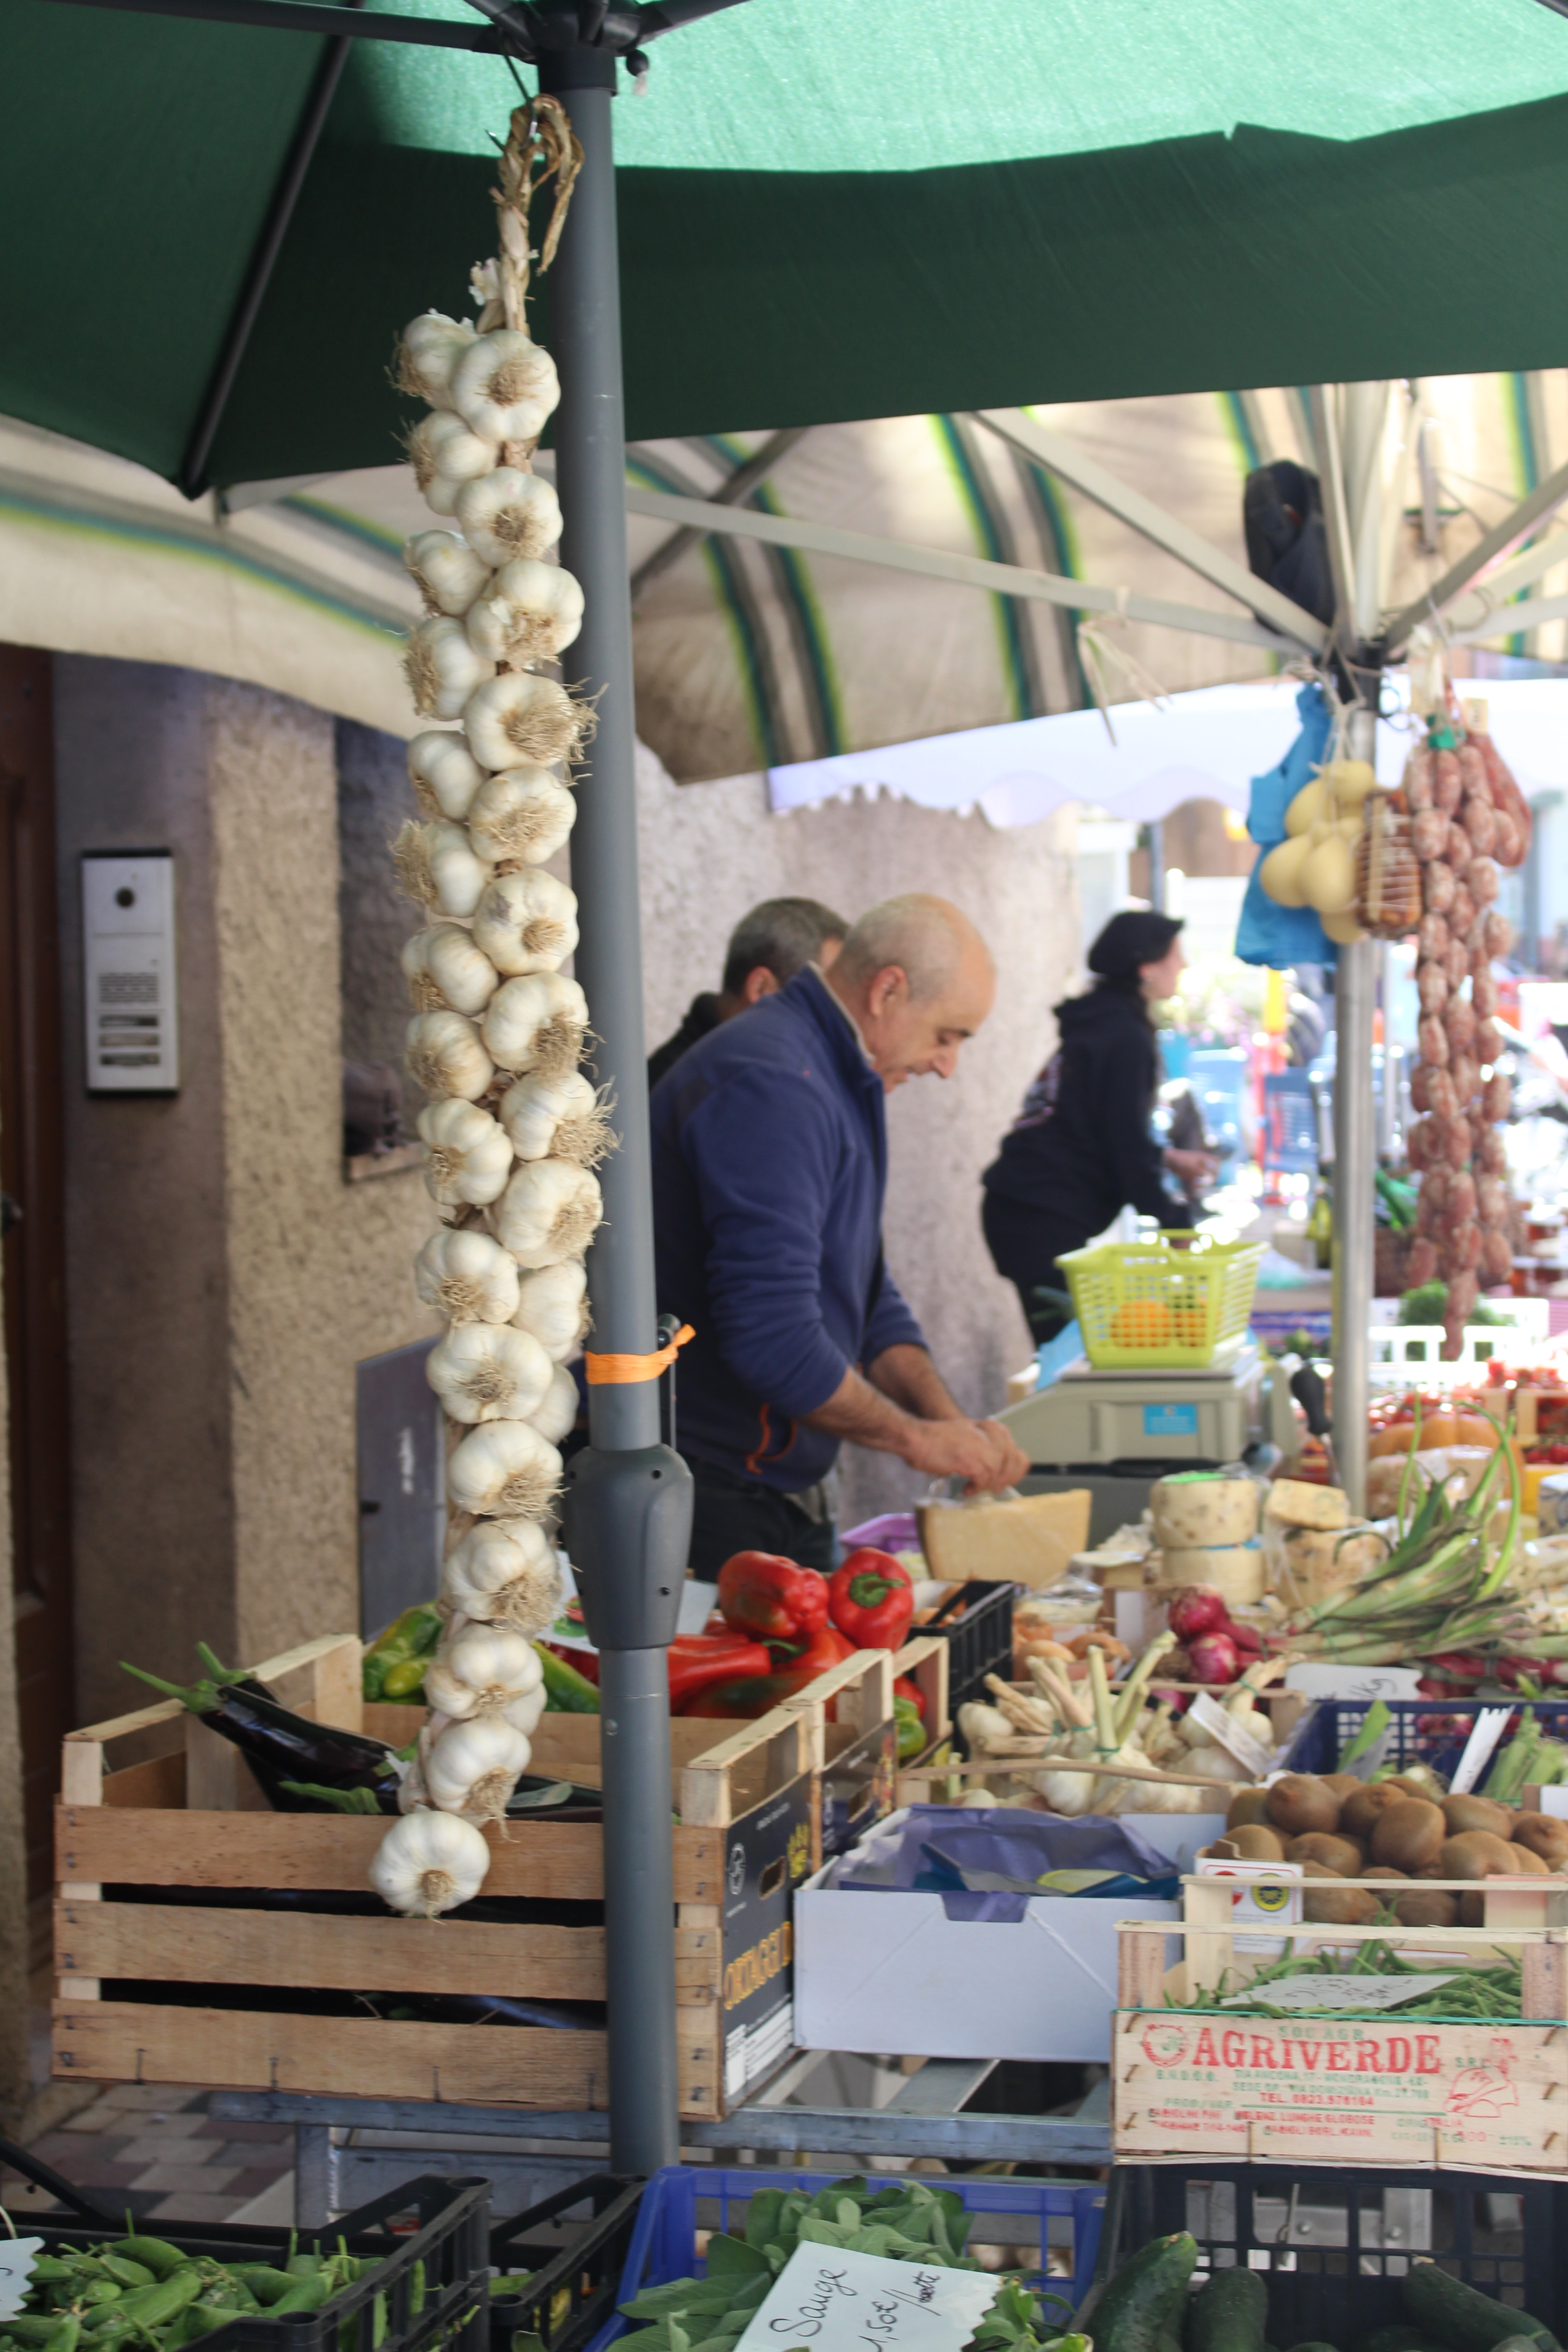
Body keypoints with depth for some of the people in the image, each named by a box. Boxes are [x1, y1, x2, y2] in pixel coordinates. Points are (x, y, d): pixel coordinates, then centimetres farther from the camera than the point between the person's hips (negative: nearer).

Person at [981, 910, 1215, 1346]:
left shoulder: (1097, 1025, 18)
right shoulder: (1126, 1039, -12)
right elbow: (1127, 1144, -13)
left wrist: (1167, 1159, 28)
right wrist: (1175, 1222, -4)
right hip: (1045, 1223, -10)